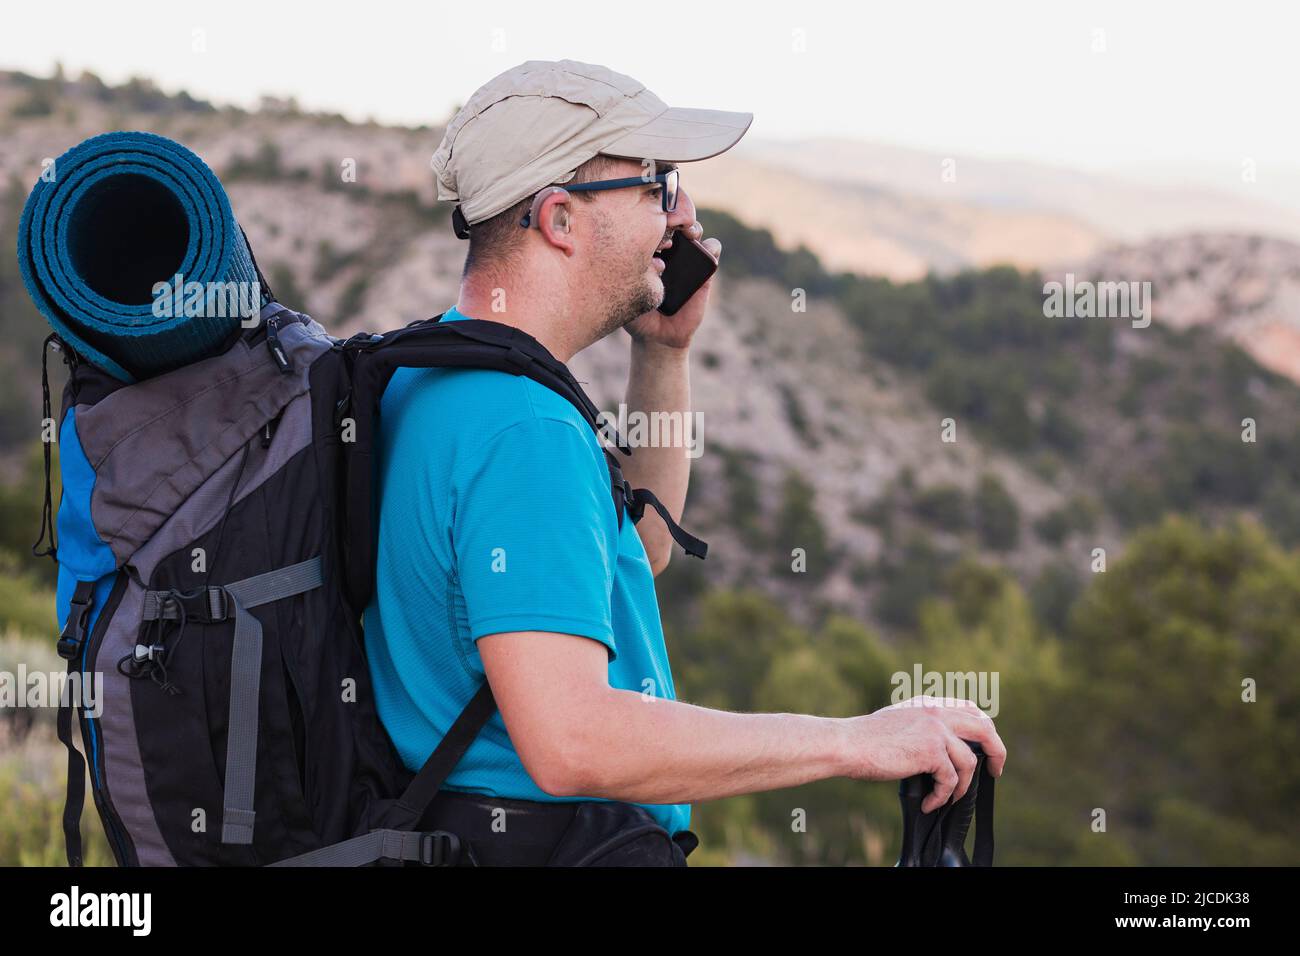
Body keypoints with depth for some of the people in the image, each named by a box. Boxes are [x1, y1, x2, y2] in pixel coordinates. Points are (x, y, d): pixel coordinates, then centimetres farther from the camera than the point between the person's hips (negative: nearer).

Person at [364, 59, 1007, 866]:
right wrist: (852, 742, -22)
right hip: (560, 840, -10)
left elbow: (641, 545, 27)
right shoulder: (523, 430, -20)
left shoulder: (431, 374, 12)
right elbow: (569, 743, -29)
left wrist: (666, 351, 14)